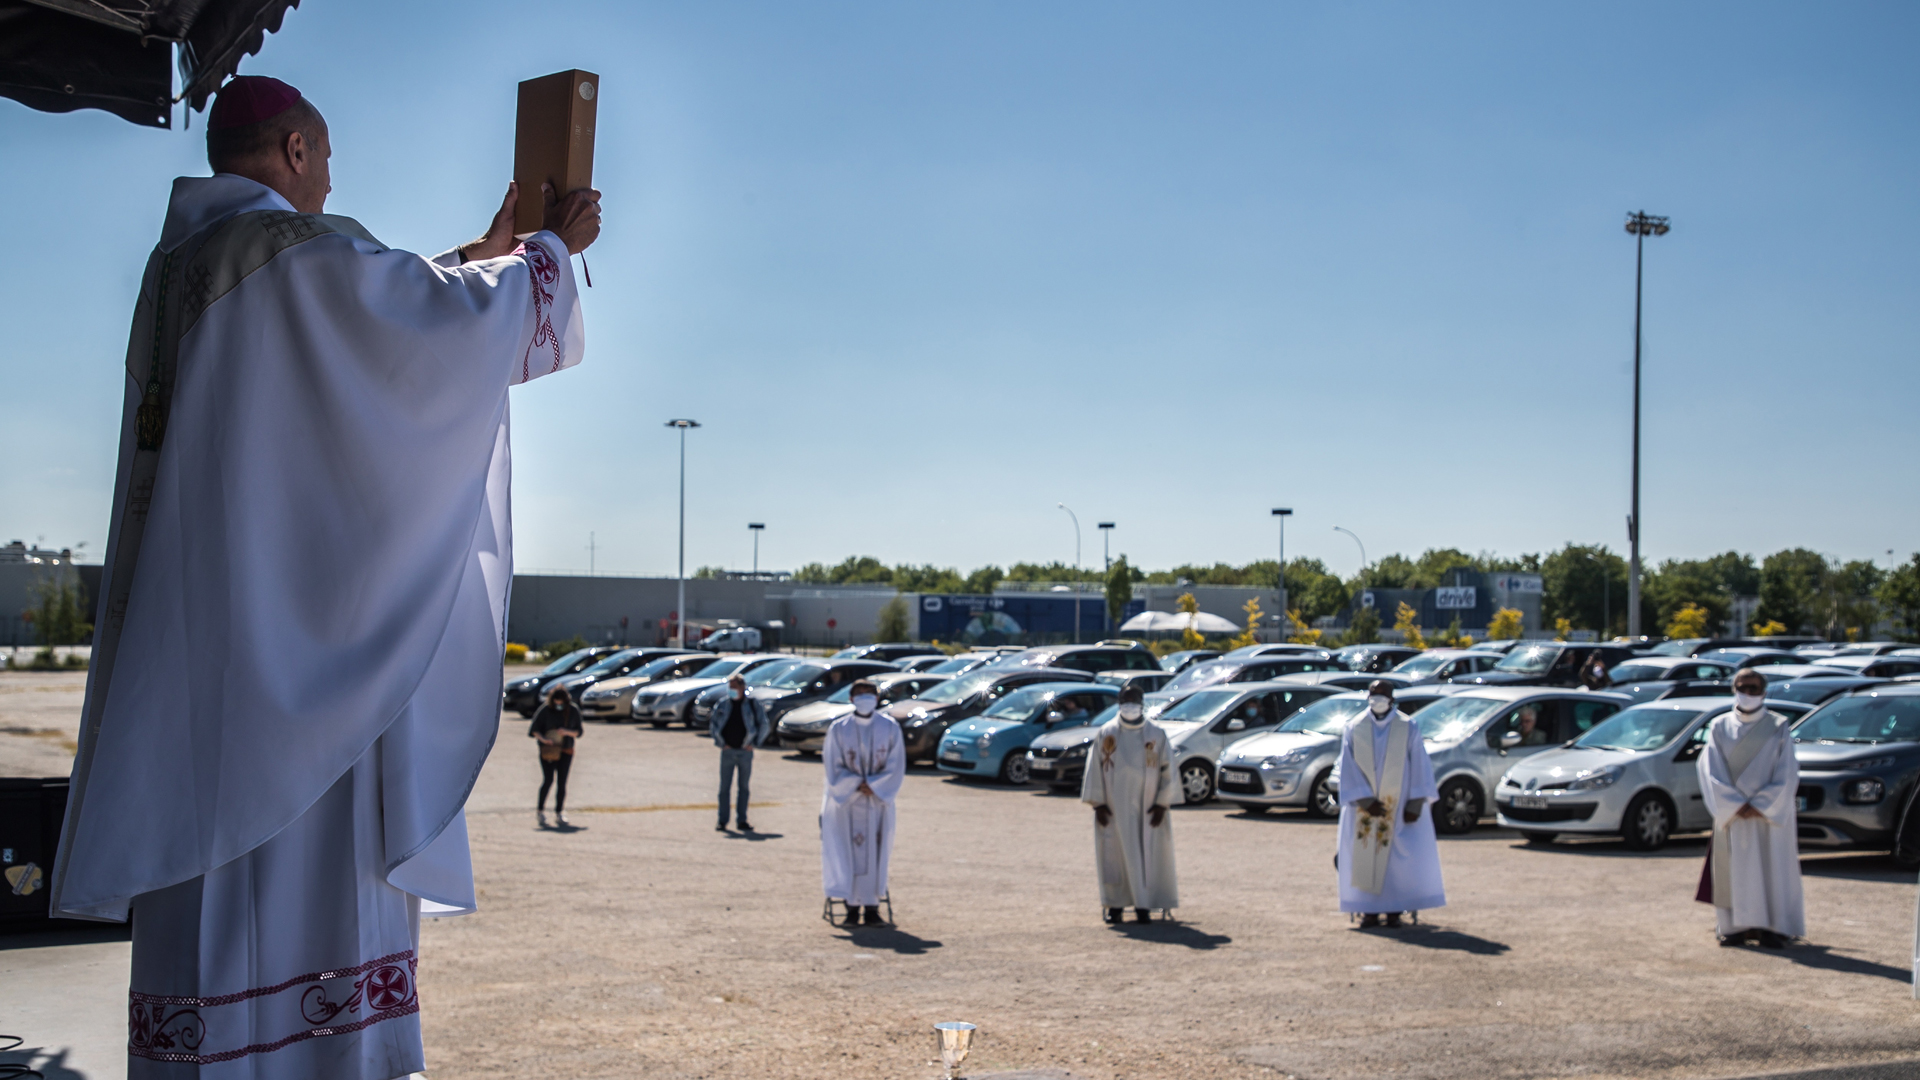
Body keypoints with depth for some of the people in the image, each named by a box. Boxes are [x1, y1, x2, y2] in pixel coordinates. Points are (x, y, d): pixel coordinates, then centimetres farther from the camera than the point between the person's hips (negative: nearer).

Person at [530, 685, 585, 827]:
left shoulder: (573, 710, 0)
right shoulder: (545, 710, -6)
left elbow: (579, 731, 5)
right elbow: (534, 729, -2)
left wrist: (567, 732, -15)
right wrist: (543, 738, -20)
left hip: (565, 751, 2)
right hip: (548, 750, -2)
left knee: (562, 782, 1)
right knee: (548, 780, -12)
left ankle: (559, 814, 10)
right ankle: (541, 810, 5)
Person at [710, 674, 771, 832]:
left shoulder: (753, 704, -1)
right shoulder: (724, 704, 3)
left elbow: (765, 725, 4)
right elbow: (712, 724, 13)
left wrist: (754, 743, -1)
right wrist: (720, 742, 3)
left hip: (745, 752, -1)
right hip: (727, 752, 1)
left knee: (744, 787, 5)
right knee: (724, 787, -1)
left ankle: (742, 820, 11)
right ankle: (722, 821, 3)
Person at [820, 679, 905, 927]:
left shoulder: (890, 728, -1)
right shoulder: (838, 729, -4)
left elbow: (896, 767, -2)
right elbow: (834, 769, -3)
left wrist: (872, 786, -12)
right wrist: (857, 786, -12)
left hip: (880, 802, 1)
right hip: (847, 802, -1)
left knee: (876, 853, 0)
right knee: (849, 853, -3)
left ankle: (871, 906, 6)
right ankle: (853, 906, 3)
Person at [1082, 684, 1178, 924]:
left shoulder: (1157, 735, 3)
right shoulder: (1105, 734, 3)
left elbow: (1167, 770, 3)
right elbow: (1095, 769, 3)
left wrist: (1162, 804, -4)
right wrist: (1098, 804, -4)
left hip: (1146, 808, 0)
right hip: (1114, 808, 0)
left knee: (1148, 855, -2)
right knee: (1114, 854, 1)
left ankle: (1143, 906, 3)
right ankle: (1115, 904, 10)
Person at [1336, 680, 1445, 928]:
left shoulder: (1408, 728, -2)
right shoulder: (1354, 729, 1)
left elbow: (1419, 767, -3)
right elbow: (1349, 769, -2)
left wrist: (1414, 805, -10)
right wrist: (1366, 801, -11)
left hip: (1398, 806, -1)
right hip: (1363, 805, 1)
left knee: (1398, 857, -5)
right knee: (1365, 857, -2)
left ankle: (1394, 909, 3)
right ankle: (1369, 910, 4)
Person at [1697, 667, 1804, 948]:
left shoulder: (1779, 727, 2)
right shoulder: (1720, 726, 6)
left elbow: (1786, 775, -2)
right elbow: (1712, 772, 0)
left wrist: (1759, 805, -12)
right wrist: (1735, 805, -11)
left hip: (1770, 814, -1)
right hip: (1731, 815, 1)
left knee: (1772, 870, -3)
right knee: (1732, 871, 0)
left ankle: (1771, 928, 1)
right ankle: (1736, 927, 6)